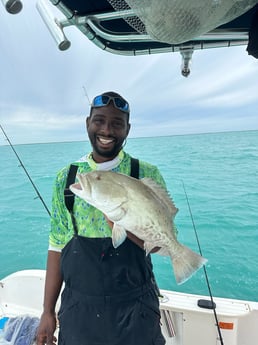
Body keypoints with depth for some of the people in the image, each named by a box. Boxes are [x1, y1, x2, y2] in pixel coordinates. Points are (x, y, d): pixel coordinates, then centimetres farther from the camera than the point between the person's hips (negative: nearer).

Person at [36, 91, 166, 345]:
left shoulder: (148, 174, -8)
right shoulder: (65, 178, -1)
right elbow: (57, 246, 3)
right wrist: (48, 311, 4)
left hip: (135, 307, -1)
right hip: (77, 307, 2)